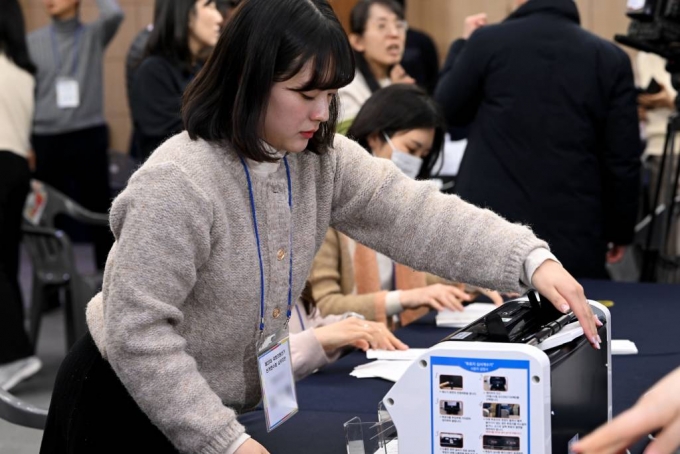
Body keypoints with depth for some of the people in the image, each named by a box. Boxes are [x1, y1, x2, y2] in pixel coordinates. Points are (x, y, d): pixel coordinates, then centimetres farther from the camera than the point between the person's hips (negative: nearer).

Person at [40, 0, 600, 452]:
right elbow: (138, 332, -28)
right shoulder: (178, 184, -28)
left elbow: (419, 215, -10)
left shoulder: (321, 160, -6)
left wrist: (531, 259, -24)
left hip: (226, 404, 7)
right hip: (129, 408, -7)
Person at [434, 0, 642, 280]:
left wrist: (464, 45, 25)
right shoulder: (611, 58, -1)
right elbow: (623, 159, 0)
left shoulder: (487, 41, -4)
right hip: (572, 235, 0)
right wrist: (620, 230, 13)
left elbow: (445, 110, 12)